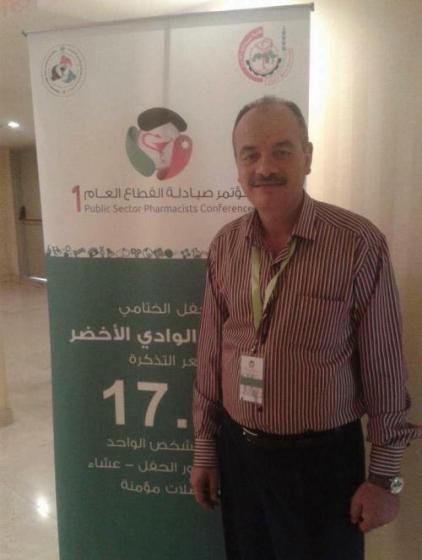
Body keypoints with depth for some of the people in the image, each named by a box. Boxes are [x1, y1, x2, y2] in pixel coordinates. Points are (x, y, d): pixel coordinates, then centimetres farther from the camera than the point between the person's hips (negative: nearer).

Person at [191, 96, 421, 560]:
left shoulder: (358, 243, -16)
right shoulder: (223, 246, -3)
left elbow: (383, 368, -10)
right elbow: (210, 355, 3)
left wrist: (385, 475, -5)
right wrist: (204, 448, 8)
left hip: (322, 457, -4)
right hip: (237, 449, 4)